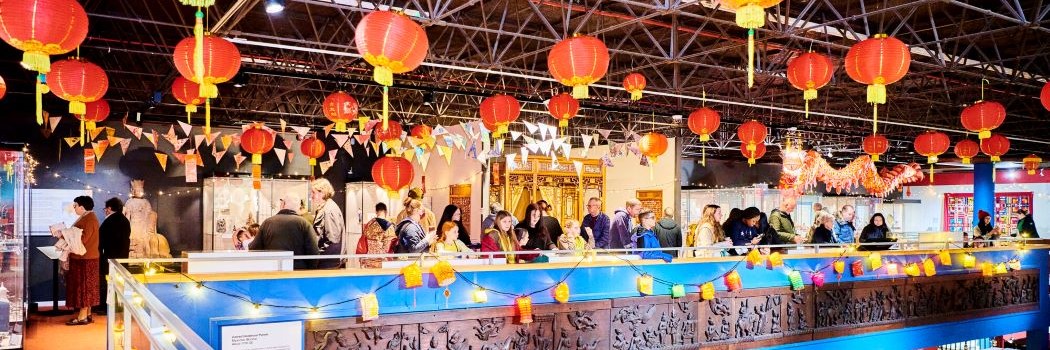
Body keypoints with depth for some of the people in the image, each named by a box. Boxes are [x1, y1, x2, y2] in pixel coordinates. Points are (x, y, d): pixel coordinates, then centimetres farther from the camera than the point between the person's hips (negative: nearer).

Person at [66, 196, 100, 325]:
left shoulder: (90, 219, -17)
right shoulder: (85, 218, 15)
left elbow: (82, 239, -23)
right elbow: (78, 236, 16)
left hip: (86, 259, -10)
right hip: (82, 258, 10)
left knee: (84, 286, -5)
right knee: (85, 287, 12)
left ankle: (82, 317, -1)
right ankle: (87, 314, 17)